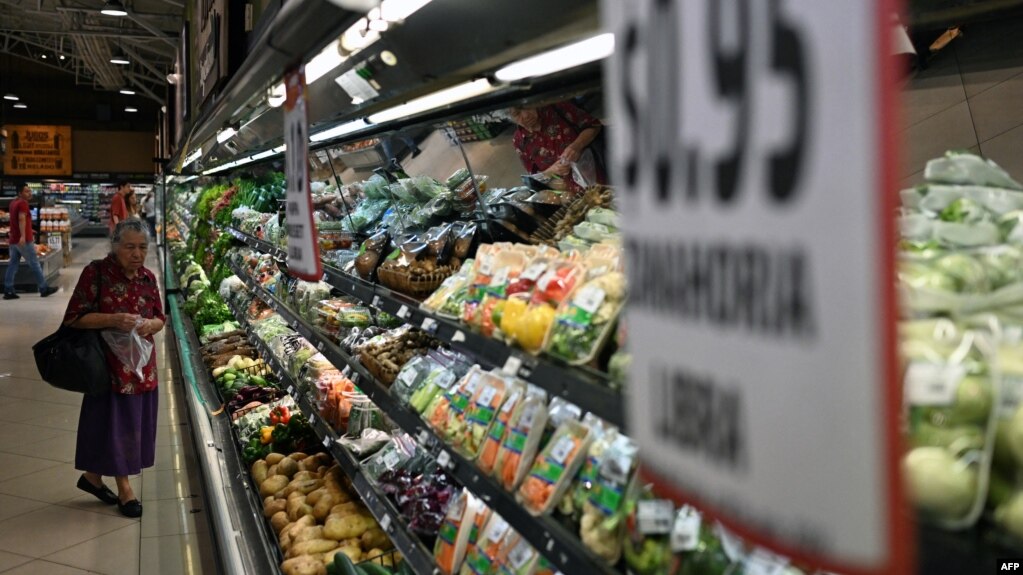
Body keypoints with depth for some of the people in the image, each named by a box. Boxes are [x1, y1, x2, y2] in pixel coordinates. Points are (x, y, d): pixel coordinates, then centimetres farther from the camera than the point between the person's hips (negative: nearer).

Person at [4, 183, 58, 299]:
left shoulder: (14, 203, 18)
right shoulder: (23, 203, -11)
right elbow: (21, 219, -26)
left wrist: (30, 234, 41)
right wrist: (23, 236, -38)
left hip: (13, 239, 9)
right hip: (24, 240, -9)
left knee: (13, 265, 6)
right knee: (35, 264, -1)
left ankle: (8, 291, 1)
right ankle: (44, 289, 4)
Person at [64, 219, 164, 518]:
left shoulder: (148, 277, 4)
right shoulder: (96, 273, -12)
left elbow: (159, 318, 12)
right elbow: (74, 318, -13)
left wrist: (150, 325, -11)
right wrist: (113, 320, -25)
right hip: (108, 362, -6)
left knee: (133, 421, 11)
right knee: (113, 421, 2)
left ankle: (93, 476, 31)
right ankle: (124, 489, 18)